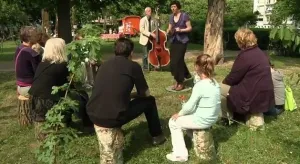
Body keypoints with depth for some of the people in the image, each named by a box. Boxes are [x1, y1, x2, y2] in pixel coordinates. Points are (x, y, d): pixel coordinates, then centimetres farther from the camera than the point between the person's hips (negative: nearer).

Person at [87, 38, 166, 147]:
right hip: (114, 118, -6)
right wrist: (132, 95, 30)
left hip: (93, 116, 6)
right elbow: (146, 93, 11)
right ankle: (157, 136, 30)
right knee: (149, 100, 18)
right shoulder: (133, 66, 0)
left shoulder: (104, 65, 15)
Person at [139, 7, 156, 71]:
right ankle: (145, 67, 9)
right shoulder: (143, 20, -8)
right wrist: (150, 34, -26)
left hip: (151, 39, 5)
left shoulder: (153, 20, 6)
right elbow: (142, 30, -18)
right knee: (146, 54, -2)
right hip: (145, 39, -4)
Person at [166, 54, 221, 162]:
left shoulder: (200, 85, -24)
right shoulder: (215, 83, 2)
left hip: (202, 120, -9)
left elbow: (190, 106, -20)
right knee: (187, 115, 30)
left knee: (173, 122, 7)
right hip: (212, 118, 9)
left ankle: (180, 154, 9)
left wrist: (179, 114, -2)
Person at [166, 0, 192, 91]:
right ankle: (178, 81, 19)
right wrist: (169, 31, -8)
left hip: (182, 41, -5)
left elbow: (190, 28, -4)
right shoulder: (171, 17, 11)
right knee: (173, 62, 3)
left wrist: (180, 30, -18)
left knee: (178, 61, -10)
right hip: (173, 41, 6)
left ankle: (181, 82, 3)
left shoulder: (184, 15, -5)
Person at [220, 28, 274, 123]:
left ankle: (227, 118, 9)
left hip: (254, 97, -9)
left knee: (219, 88, -1)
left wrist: (224, 82, 9)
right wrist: (226, 82, 21)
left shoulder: (245, 56, -18)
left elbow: (233, 78, -12)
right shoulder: (260, 53, 11)